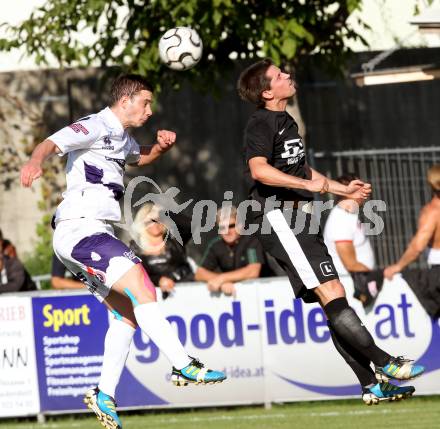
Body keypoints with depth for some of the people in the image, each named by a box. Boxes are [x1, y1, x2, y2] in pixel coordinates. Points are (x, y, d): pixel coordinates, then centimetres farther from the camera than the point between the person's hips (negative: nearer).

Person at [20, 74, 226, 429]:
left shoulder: (121, 138, 22)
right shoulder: (95, 127, -7)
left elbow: (141, 157, 43)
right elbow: (52, 143, -23)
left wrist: (162, 146, 20)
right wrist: (36, 161, -46)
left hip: (96, 236, 11)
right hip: (80, 229, -11)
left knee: (128, 314, 9)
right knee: (142, 288, -22)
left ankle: (105, 396, 11)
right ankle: (184, 367, -27)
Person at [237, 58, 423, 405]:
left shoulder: (287, 122, 23)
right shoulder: (261, 123, -8)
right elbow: (259, 169, -25)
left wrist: (342, 189, 30)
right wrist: (308, 184, -27)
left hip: (301, 218, 10)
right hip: (279, 217, -10)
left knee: (333, 301, 5)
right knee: (331, 292, -16)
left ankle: (372, 385, 2)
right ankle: (385, 364, -21)